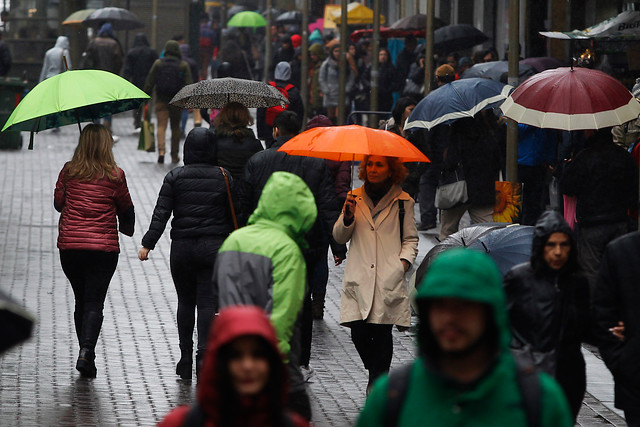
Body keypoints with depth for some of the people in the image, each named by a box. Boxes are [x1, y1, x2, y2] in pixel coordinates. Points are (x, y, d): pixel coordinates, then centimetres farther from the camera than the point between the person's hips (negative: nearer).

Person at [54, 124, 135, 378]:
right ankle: (87, 351, -19)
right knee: (94, 302, -2)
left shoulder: (69, 171, 1)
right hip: (104, 247, -2)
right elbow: (126, 210, 7)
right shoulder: (115, 175, -4)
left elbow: (58, 203, 12)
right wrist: (127, 229, 28)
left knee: (81, 301, 15)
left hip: (69, 245, 2)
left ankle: (85, 352, 17)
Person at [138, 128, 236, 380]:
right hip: (214, 246, -1)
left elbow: (161, 214, -7)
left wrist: (148, 244, -5)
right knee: (208, 302, -1)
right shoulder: (223, 178, 0)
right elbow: (233, 216, 4)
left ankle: (185, 360, 14)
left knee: (185, 302, 12)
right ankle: (203, 355, -17)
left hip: (182, 246, 1)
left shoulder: (175, 177, -2)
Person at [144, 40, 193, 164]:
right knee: (175, 127, 12)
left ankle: (161, 150, -25)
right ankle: (174, 155, 19)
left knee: (161, 125, -4)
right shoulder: (183, 65, -1)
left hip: (161, 100, 0)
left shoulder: (158, 63, 0)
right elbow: (189, 85, -5)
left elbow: (149, 83, 1)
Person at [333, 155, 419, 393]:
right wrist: (348, 216, -4)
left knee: (382, 332, -9)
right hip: (359, 278, 2)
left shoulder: (403, 201, 9)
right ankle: (377, 375, 18)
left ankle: (378, 381, 3)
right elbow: (340, 237, 14)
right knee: (358, 332, -5)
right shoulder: (355, 197, 14)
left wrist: (405, 260, -3)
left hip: (389, 278, -2)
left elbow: (411, 239, 15)